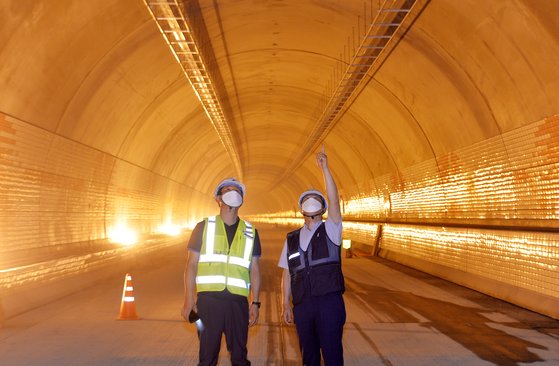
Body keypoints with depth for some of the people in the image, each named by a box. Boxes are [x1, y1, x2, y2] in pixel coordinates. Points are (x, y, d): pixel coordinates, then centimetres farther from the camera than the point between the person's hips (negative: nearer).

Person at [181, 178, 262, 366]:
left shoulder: (250, 232, 11)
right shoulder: (203, 227, 6)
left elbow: (254, 270, 12)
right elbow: (191, 265, 4)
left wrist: (255, 303, 5)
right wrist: (189, 300, -2)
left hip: (238, 301, 2)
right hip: (208, 299, -1)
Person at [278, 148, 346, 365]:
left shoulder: (329, 231, 4)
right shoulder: (292, 239, 12)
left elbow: (334, 200, -10)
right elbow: (287, 274, 11)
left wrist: (324, 168, -15)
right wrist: (286, 305, 5)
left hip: (329, 301, -3)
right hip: (302, 304, 3)